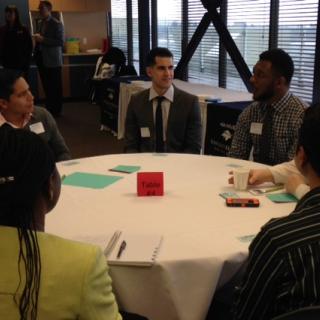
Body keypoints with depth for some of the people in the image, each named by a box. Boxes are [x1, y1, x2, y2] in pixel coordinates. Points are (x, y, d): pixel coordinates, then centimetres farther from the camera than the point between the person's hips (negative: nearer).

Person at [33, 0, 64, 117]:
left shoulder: (57, 24, -8)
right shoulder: (41, 23, 15)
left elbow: (60, 42, -17)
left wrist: (43, 39, -21)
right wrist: (37, 39, 4)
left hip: (52, 60, -7)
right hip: (42, 59, 7)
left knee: (55, 88, 0)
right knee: (47, 87, 12)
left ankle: (56, 111, 9)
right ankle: (49, 110, 21)